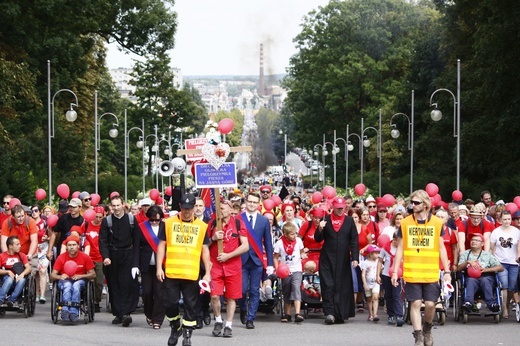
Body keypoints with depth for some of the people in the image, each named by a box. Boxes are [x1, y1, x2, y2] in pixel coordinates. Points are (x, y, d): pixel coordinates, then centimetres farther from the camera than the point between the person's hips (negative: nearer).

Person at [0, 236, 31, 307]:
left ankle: (11, 300, -41)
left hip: (19, 278, 2)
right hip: (7, 278, -2)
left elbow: (28, 268, 3)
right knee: (10, 279, -38)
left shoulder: (21, 255, 14)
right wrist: (8, 271, -15)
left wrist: (22, 274, -17)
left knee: (22, 280, -35)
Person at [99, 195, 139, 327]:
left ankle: (126, 313, -19)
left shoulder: (131, 219, 5)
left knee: (127, 284, -13)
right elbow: (103, 241, 0)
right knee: (114, 286, 4)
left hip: (128, 255, -1)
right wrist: (105, 256, -14)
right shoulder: (107, 221, 4)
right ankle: (117, 314, 12)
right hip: (112, 256, 1)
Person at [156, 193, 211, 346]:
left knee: (190, 305, 3)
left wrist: (207, 273, 5)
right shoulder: (169, 223, 5)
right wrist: (159, 267, -1)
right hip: (171, 273, 0)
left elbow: (205, 250, 9)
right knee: (170, 303, 1)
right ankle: (175, 328, 25)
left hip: (192, 274, 0)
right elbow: (162, 245, 7)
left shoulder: (201, 226, 7)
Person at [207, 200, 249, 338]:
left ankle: (228, 326, 13)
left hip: (233, 266, -1)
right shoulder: (212, 224, 5)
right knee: (214, 296, -9)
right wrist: (213, 238, -10)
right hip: (215, 265, 1)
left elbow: (245, 246, -4)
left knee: (232, 297, 3)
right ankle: (218, 321, 13)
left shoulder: (238, 224, -1)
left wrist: (228, 255, -12)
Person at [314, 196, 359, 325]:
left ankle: (340, 314, 7)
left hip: (343, 260, 1)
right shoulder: (326, 220, 5)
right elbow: (318, 239, 6)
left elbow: (354, 241, 5)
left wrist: (355, 258, -3)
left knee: (343, 287, 1)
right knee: (328, 285, -8)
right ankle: (329, 312, -9)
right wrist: (320, 229, -14)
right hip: (327, 259, -1)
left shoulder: (349, 221, 7)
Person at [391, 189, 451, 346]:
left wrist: (447, 271, 2)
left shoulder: (437, 223, 3)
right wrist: (395, 271, 2)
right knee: (415, 303, -2)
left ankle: (427, 329, 28)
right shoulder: (405, 223, 3)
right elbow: (400, 249, 7)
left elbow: (441, 248, 7)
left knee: (430, 304, 1)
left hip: (431, 273, 0)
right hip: (411, 273, 0)